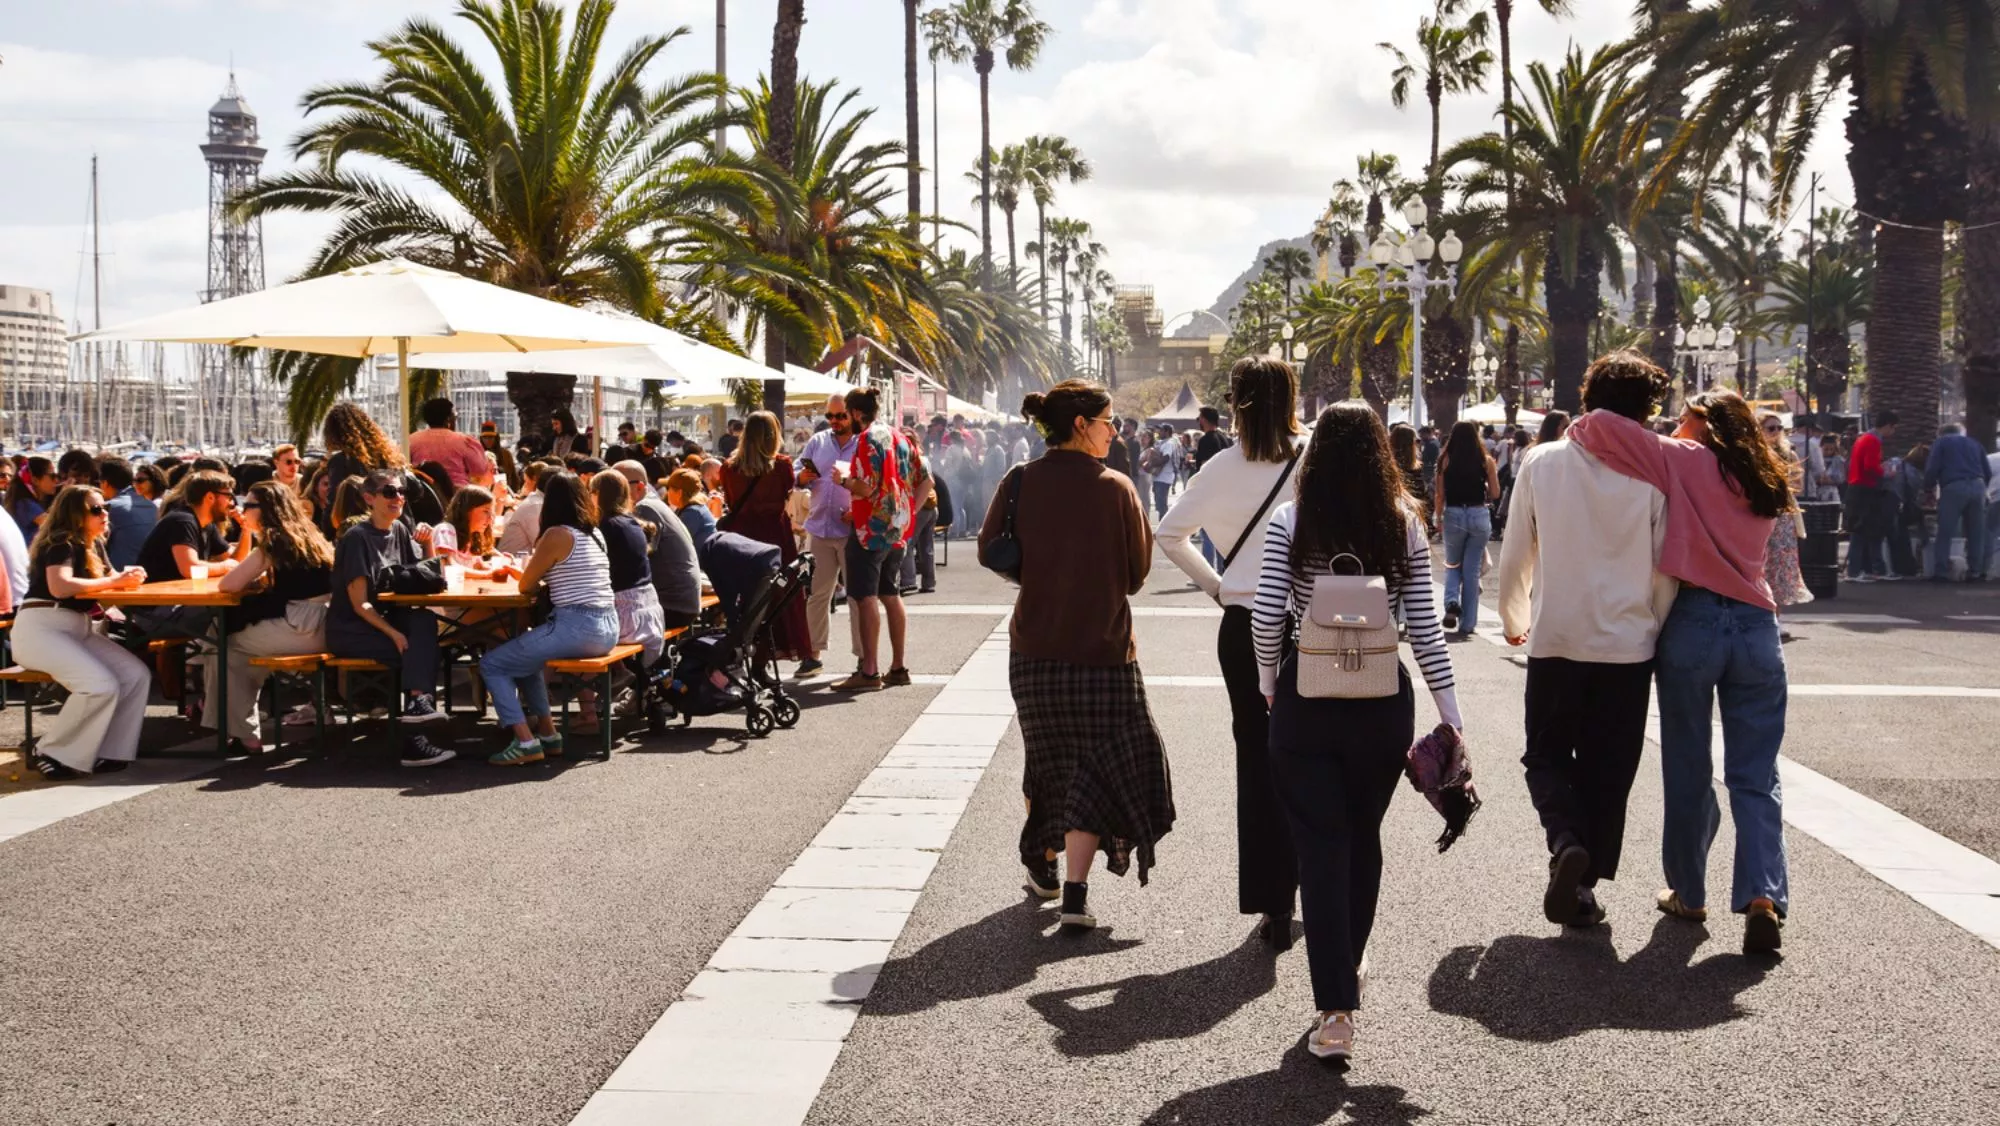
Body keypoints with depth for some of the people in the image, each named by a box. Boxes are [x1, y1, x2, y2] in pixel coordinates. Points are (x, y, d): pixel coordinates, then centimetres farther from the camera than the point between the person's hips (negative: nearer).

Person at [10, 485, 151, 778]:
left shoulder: (93, 545, 15)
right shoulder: (61, 543, -12)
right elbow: (60, 587, -28)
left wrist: (127, 577, -11)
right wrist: (114, 582, -20)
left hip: (78, 629, 9)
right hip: (40, 628, -9)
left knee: (137, 675, -11)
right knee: (101, 685, -28)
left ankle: (107, 752, -7)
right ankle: (48, 752, -13)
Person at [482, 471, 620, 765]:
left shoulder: (557, 535, -9)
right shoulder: (594, 533, 14)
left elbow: (525, 586, -1)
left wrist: (536, 553, 16)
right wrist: (542, 569, 21)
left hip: (576, 628, -9)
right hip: (607, 629, 9)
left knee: (491, 664, 3)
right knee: (525, 657, 31)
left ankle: (526, 742, -7)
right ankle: (547, 734, 24)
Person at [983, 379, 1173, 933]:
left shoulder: (1020, 482, -5)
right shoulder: (1116, 488, -11)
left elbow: (989, 549, 2)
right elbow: (1138, 569, -4)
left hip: (1033, 648, 4)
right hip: (1102, 647, -3)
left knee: (1048, 758, 21)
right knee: (1098, 765, 5)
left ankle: (1043, 867, 35)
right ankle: (1075, 895, -3)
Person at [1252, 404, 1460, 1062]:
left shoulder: (1291, 522, -5)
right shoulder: (1405, 525, -1)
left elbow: (1266, 617, -9)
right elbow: (1425, 627, -1)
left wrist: (1270, 682, 7)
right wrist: (1449, 709, 5)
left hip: (1306, 697, -2)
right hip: (1383, 700, 2)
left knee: (1321, 847, 1)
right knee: (1364, 838, 20)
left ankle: (1337, 1010, -5)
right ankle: (1349, 965, 38)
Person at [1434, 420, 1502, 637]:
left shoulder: (1446, 460, -4)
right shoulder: (1485, 460, -2)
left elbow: (1439, 495, -3)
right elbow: (1495, 493, 1)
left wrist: (1438, 518, 10)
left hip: (1453, 515, 0)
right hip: (1479, 516, 0)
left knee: (1452, 565, 19)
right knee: (1472, 570, 8)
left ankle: (1452, 603, -7)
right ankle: (1467, 624, 9)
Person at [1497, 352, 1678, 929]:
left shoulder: (1541, 461, -3)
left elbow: (1515, 556, 4)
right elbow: (1666, 569, -1)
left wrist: (1514, 620, 20)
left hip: (1554, 642, 0)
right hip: (1628, 644, 0)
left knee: (1546, 756, 15)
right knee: (1607, 770, 12)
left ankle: (1566, 840, -12)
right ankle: (1584, 885, 12)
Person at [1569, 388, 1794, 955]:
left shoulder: (1685, 461, -3)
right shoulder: (1764, 482, 14)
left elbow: (1605, 432, -14)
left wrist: (1575, 432, 7)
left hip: (1693, 621, -4)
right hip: (1757, 626, 4)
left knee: (1689, 770, 10)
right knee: (1755, 777, 4)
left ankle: (1689, 893, 21)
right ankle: (1763, 895, -12)